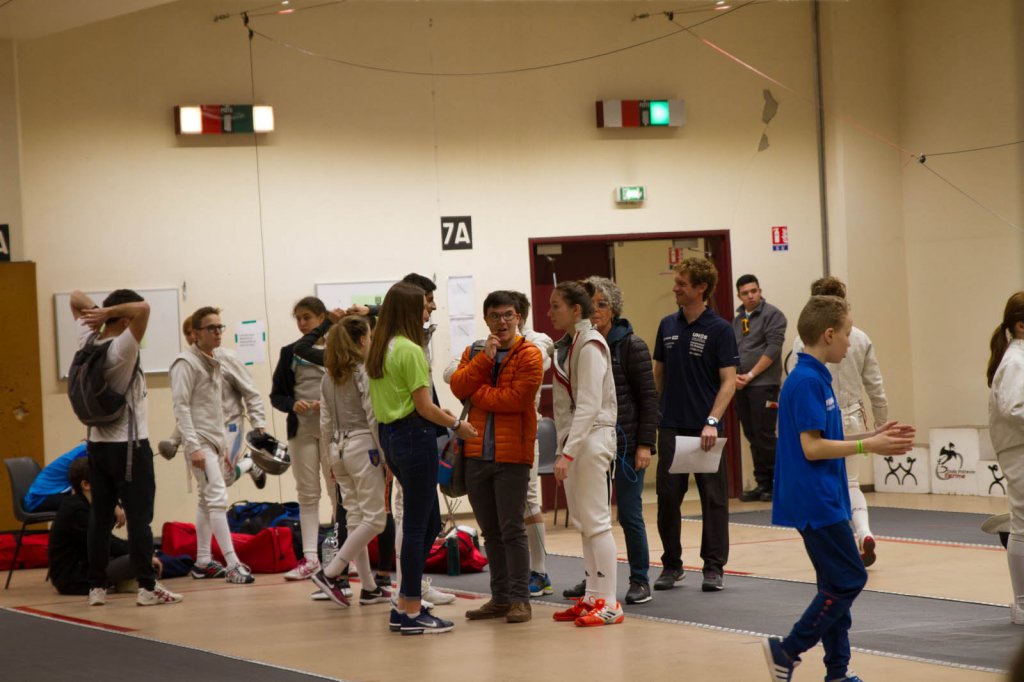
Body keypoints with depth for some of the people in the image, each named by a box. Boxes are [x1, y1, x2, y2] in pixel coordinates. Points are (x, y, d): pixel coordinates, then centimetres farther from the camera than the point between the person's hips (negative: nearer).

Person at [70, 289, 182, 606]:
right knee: (139, 517, -4)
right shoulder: (122, 348, -16)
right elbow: (143, 308, -30)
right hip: (128, 445, -7)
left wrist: (96, 311, 0)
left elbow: (76, 296, 16)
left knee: (100, 517, 8)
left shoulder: (88, 343, 4)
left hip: (97, 444, 7)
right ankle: (147, 587, -4)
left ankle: (97, 587, 9)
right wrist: (108, 312, -18)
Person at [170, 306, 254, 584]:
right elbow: (181, 407, -16)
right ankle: (232, 563, -18)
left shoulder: (214, 363, 15)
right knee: (218, 499, -14)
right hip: (200, 442, -9)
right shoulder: (186, 363, -12)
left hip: (215, 442, 9)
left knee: (207, 501, 10)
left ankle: (203, 562, 15)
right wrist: (193, 446, -21)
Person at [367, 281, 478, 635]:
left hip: (388, 434, 9)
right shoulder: (411, 351, -15)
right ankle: (412, 612, 2)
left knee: (429, 523, 15)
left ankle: (404, 606, 16)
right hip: (415, 435, -9)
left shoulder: (378, 350, 11)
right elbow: (424, 407, -16)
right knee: (417, 525, -2)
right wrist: (457, 425, -3)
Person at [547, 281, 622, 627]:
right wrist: (562, 448, 10)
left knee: (596, 521, -8)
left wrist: (567, 452, -23)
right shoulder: (565, 345, 13)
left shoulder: (590, 345, -14)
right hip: (571, 439, 9)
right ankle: (592, 597, 16)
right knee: (582, 522, 11)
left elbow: (589, 406, -19)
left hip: (592, 438, -9)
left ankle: (608, 603, -6)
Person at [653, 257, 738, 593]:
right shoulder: (668, 326, 9)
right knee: (668, 497, 4)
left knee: (713, 499, 1)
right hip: (670, 427, 4)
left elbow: (729, 381, -9)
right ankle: (671, 565, 15)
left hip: (705, 429, -4)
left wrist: (712, 421, -19)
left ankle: (714, 568, 7)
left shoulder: (719, 329, -6)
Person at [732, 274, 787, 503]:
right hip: (741, 387, 6)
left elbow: (773, 349, -11)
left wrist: (750, 375, -12)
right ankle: (762, 484, 12)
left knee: (764, 435, -9)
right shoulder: (737, 320, 17)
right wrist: (734, 376, -2)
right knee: (752, 436, 7)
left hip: (763, 384, -6)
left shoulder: (772, 315, -3)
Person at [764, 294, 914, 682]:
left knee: (837, 584, 12)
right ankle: (787, 650, -2)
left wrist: (873, 436, 10)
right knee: (849, 580, -7)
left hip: (823, 500, 10)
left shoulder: (815, 379, 13)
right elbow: (812, 447, -21)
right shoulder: (806, 381, -17)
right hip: (816, 502, -10)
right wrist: (868, 446, -15)